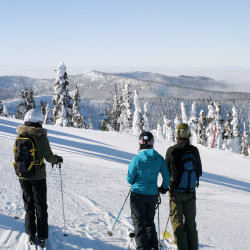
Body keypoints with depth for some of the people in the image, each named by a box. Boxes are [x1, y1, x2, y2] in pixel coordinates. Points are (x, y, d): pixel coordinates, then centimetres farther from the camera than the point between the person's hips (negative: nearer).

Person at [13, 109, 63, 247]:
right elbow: (49, 157, -12)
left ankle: (30, 235, 22)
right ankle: (42, 237, 12)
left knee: (28, 205, 17)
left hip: (23, 176, 3)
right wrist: (58, 159, 8)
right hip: (38, 177, -3)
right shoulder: (41, 138, -17)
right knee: (40, 206, 9)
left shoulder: (20, 136, -5)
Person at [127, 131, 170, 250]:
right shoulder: (159, 158, -6)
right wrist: (163, 188, 18)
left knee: (139, 222, 7)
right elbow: (167, 176, 0)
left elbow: (130, 179, -9)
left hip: (138, 194, -4)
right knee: (149, 220, 20)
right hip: (153, 195, 4)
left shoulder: (136, 159, -16)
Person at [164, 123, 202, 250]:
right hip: (191, 192, 3)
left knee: (177, 221, 5)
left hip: (176, 191, -3)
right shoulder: (194, 150, -5)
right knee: (190, 221, 14)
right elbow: (199, 172, 3)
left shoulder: (171, 150, -12)